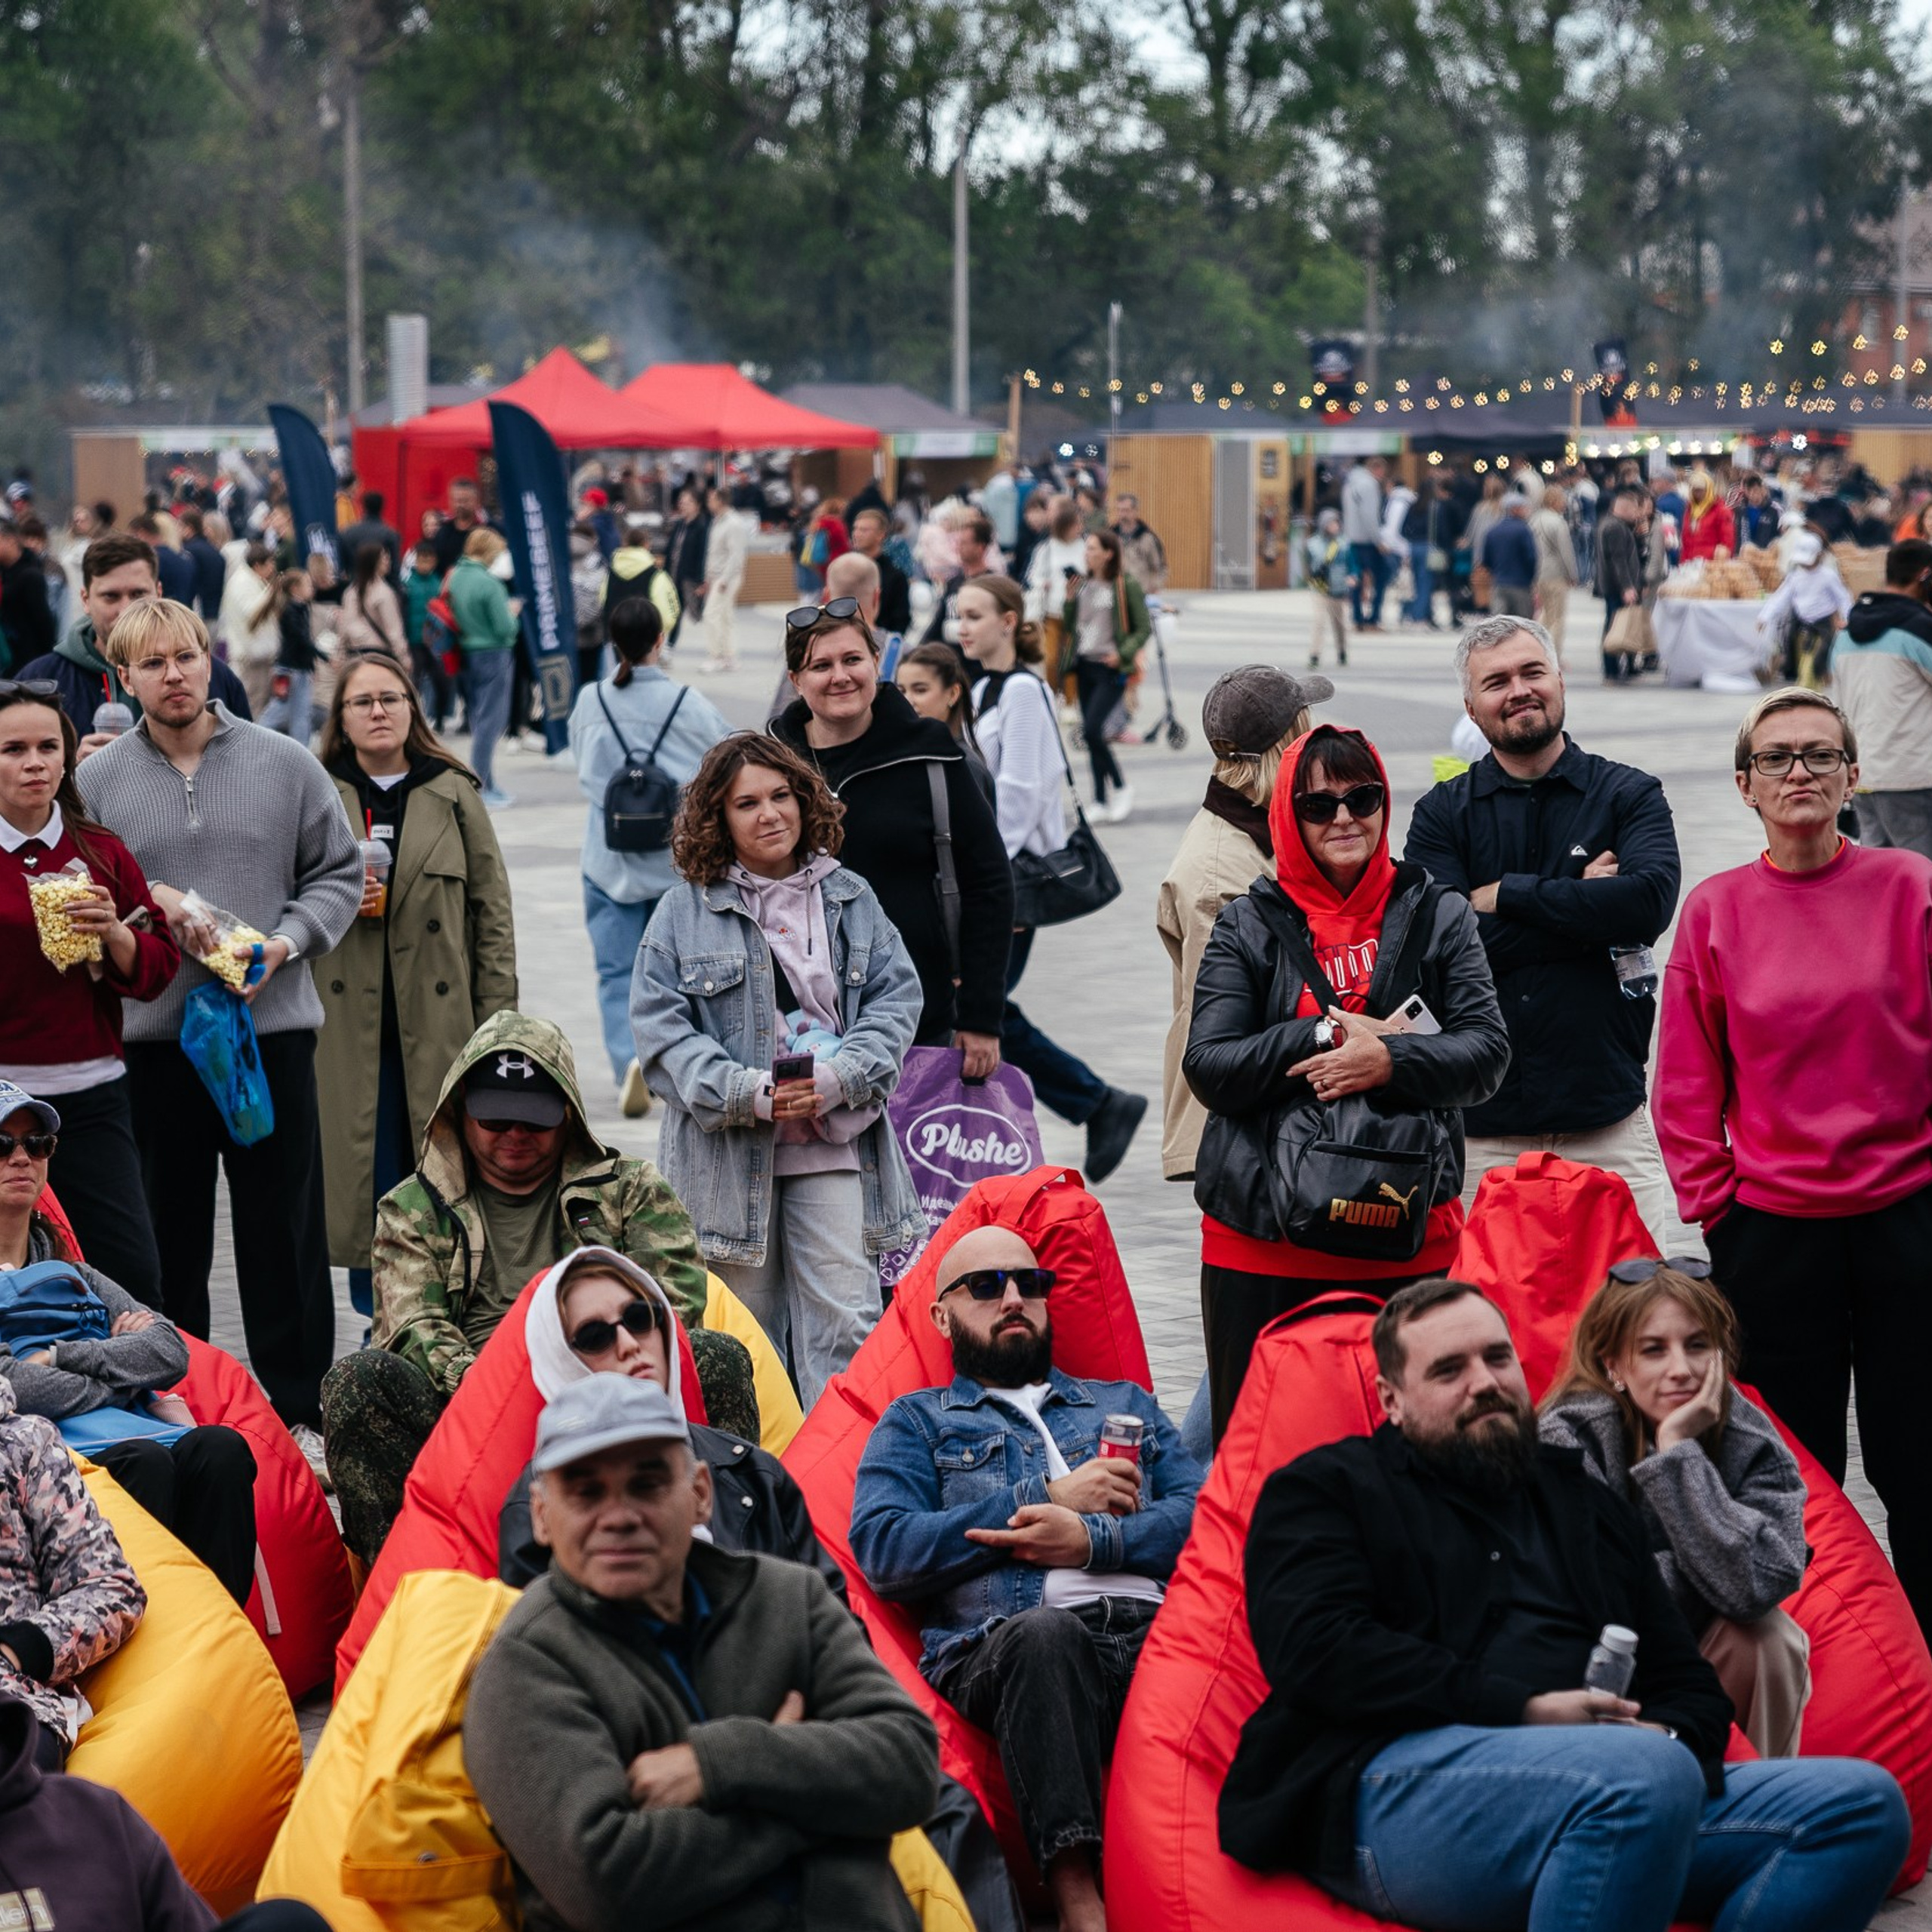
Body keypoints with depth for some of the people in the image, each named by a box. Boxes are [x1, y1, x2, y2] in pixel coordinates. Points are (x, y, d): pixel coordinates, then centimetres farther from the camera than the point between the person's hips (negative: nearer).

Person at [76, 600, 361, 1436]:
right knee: (166, 1239, 8)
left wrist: (285, 943, -9)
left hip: (274, 1026, 0)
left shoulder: (286, 764, 3)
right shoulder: (97, 781, 4)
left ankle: (298, 1408, 15)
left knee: (285, 1232, 5)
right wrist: (141, 903, -11)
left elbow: (339, 873, 7)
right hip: (150, 1035, 0)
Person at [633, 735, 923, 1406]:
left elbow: (896, 997, 6)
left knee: (846, 1321, -4)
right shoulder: (683, 911, 2)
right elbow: (657, 1025, -3)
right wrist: (748, 1093, -15)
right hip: (728, 1155, -1)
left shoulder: (851, 899, 9)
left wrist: (840, 1079, -11)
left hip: (834, 1149, 1)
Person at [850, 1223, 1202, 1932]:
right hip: (998, 1650, -2)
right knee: (1045, 1632, -40)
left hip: (1152, 1628, 2)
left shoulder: (1125, 1404, 34)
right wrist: (1048, 1499, 3)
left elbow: (1202, 1516, 15)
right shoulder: (917, 1421, 25)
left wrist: (1093, 1539, -4)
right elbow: (882, 1552, 4)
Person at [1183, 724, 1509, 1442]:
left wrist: (1391, 1061, -18)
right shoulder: (1248, 926, 7)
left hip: (1406, 1235, 0)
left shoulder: (1437, 916, 9)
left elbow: (1488, 1050, -1)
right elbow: (1207, 1066, -3)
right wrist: (1328, 1037, -12)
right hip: (1262, 1239, 0)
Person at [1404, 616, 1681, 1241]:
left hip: (1609, 1119, 0)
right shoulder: (1442, 814, 7)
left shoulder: (1629, 795, 7)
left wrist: (1505, 895, -8)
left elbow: (1652, 899, -13)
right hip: (1483, 1127, 0)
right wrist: (1584, 903, -9)